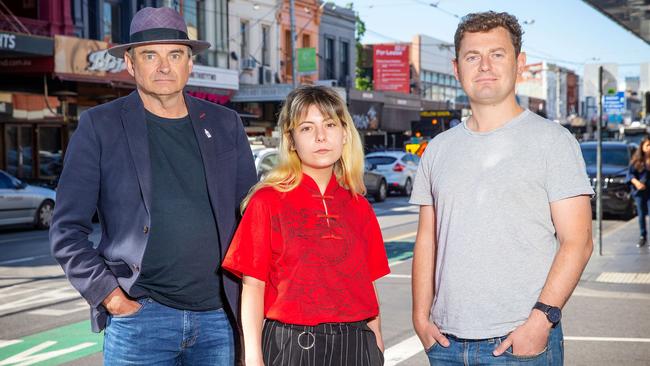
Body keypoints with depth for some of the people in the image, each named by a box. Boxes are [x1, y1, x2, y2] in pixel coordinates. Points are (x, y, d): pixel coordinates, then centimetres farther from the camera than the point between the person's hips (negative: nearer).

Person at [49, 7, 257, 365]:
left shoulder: (225, 124, 9)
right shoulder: (99, 125, 0)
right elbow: (67, 231, -1)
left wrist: (247, 293, 6)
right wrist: (111, 296, -9)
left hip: (219, 318, 3)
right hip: (140, 318, -2)